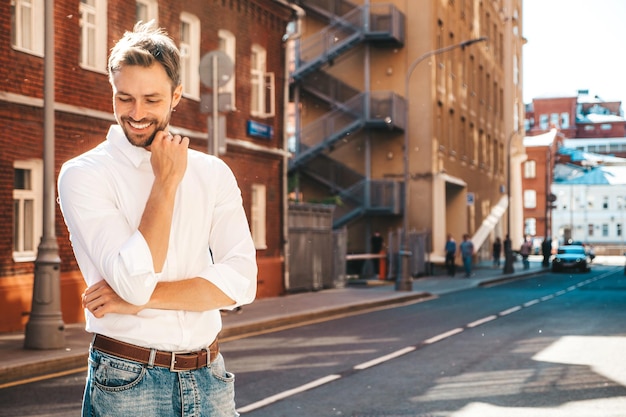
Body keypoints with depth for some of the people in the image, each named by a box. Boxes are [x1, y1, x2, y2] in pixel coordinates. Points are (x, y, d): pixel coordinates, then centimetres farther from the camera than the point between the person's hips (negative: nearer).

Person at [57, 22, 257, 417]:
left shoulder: (213, 174, 3)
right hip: (128, 383, -3)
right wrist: (166, 181, -13)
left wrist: (140, 299, -15)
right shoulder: (83, 174, -7)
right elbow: (134, 281, -19)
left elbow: (241, 282, -7)